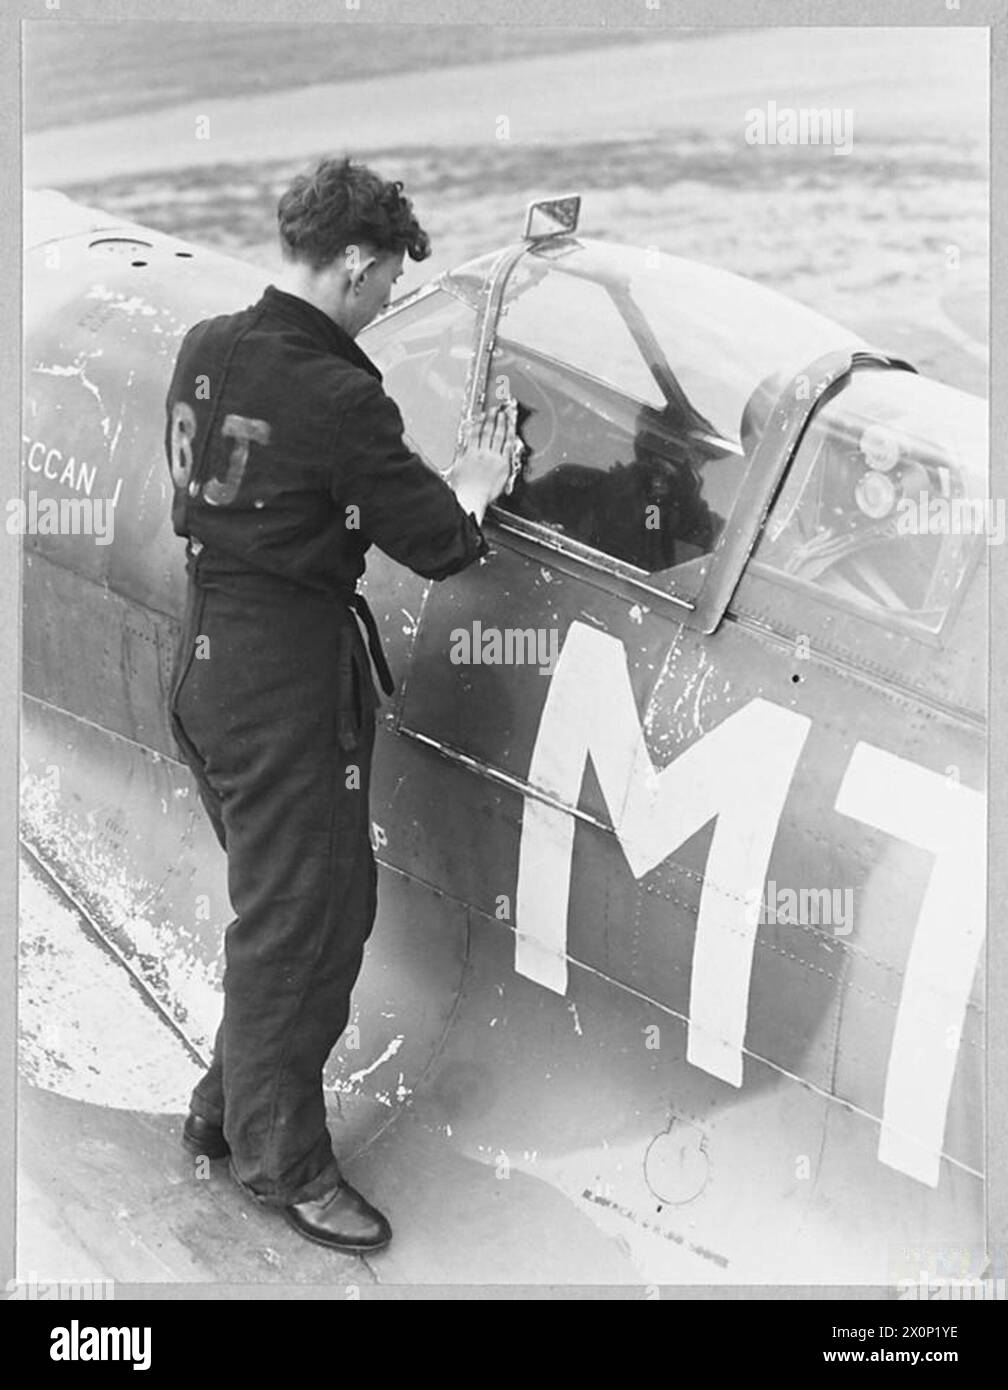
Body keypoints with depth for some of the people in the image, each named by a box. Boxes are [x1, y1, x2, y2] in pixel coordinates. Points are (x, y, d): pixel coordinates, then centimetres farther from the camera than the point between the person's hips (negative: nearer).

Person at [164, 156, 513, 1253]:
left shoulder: (202, 350, 3)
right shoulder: (337, 396, -22)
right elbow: (438, 547, -18)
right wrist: (475, 489, 5)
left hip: (203, 657, 9)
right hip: (287, 678, -9)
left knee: (282, 901, 23)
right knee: (301, 915, 6)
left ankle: (229, 1106, 37)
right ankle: (283, 1161, 21)